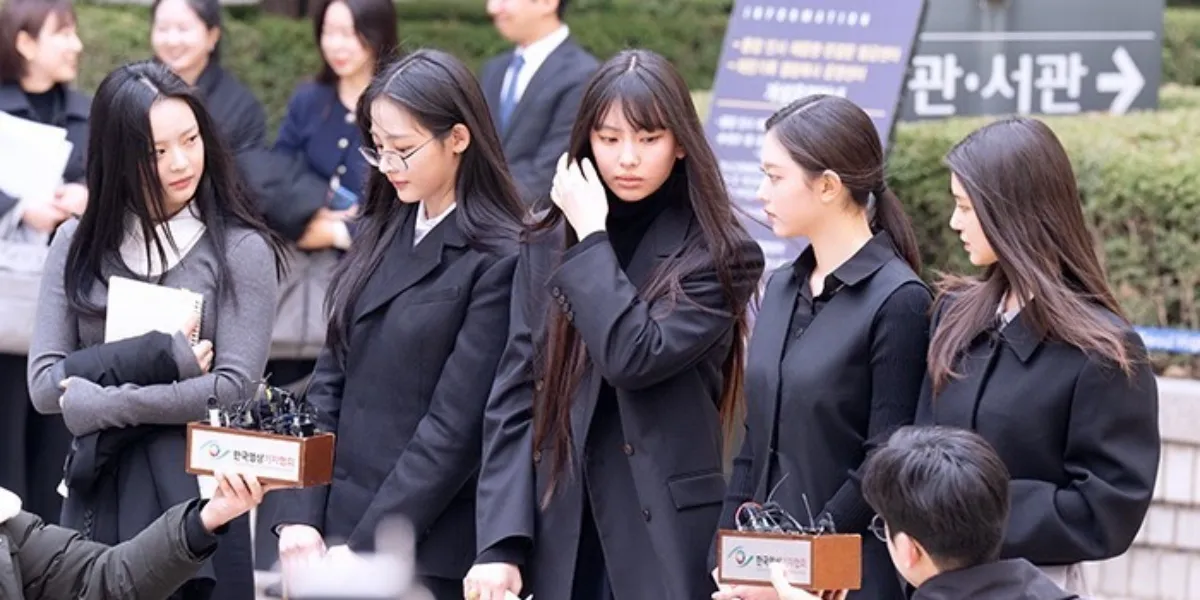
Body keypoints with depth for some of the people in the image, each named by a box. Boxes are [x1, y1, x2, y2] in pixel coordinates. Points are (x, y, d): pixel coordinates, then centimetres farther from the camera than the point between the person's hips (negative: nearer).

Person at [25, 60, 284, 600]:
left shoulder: (241, 249, -4)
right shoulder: (78, 244, 5)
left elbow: (233, 390, -12)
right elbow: (44, 384, -1)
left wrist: (96, 402, -10)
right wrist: (158, 357, -13)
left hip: (197, 490, -3)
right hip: (97, 489, 3)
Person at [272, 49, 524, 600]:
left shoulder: (498, 262, -11)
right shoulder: (380, 234, 10)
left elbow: (455, 425, -14)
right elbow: (331, 379, 9)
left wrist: (363, 547, -15)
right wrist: (300, 514, -1)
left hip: (431, 552, -6)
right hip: (338, 526, 6)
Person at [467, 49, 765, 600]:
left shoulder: (718, 256, -4)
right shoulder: (546, 250, 8)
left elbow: (635, 359, -18)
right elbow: (514, 402, 4)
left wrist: (592, 238, -9)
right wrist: (500, 543, -5)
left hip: (668, 539, -3)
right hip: (559, 536, 4)